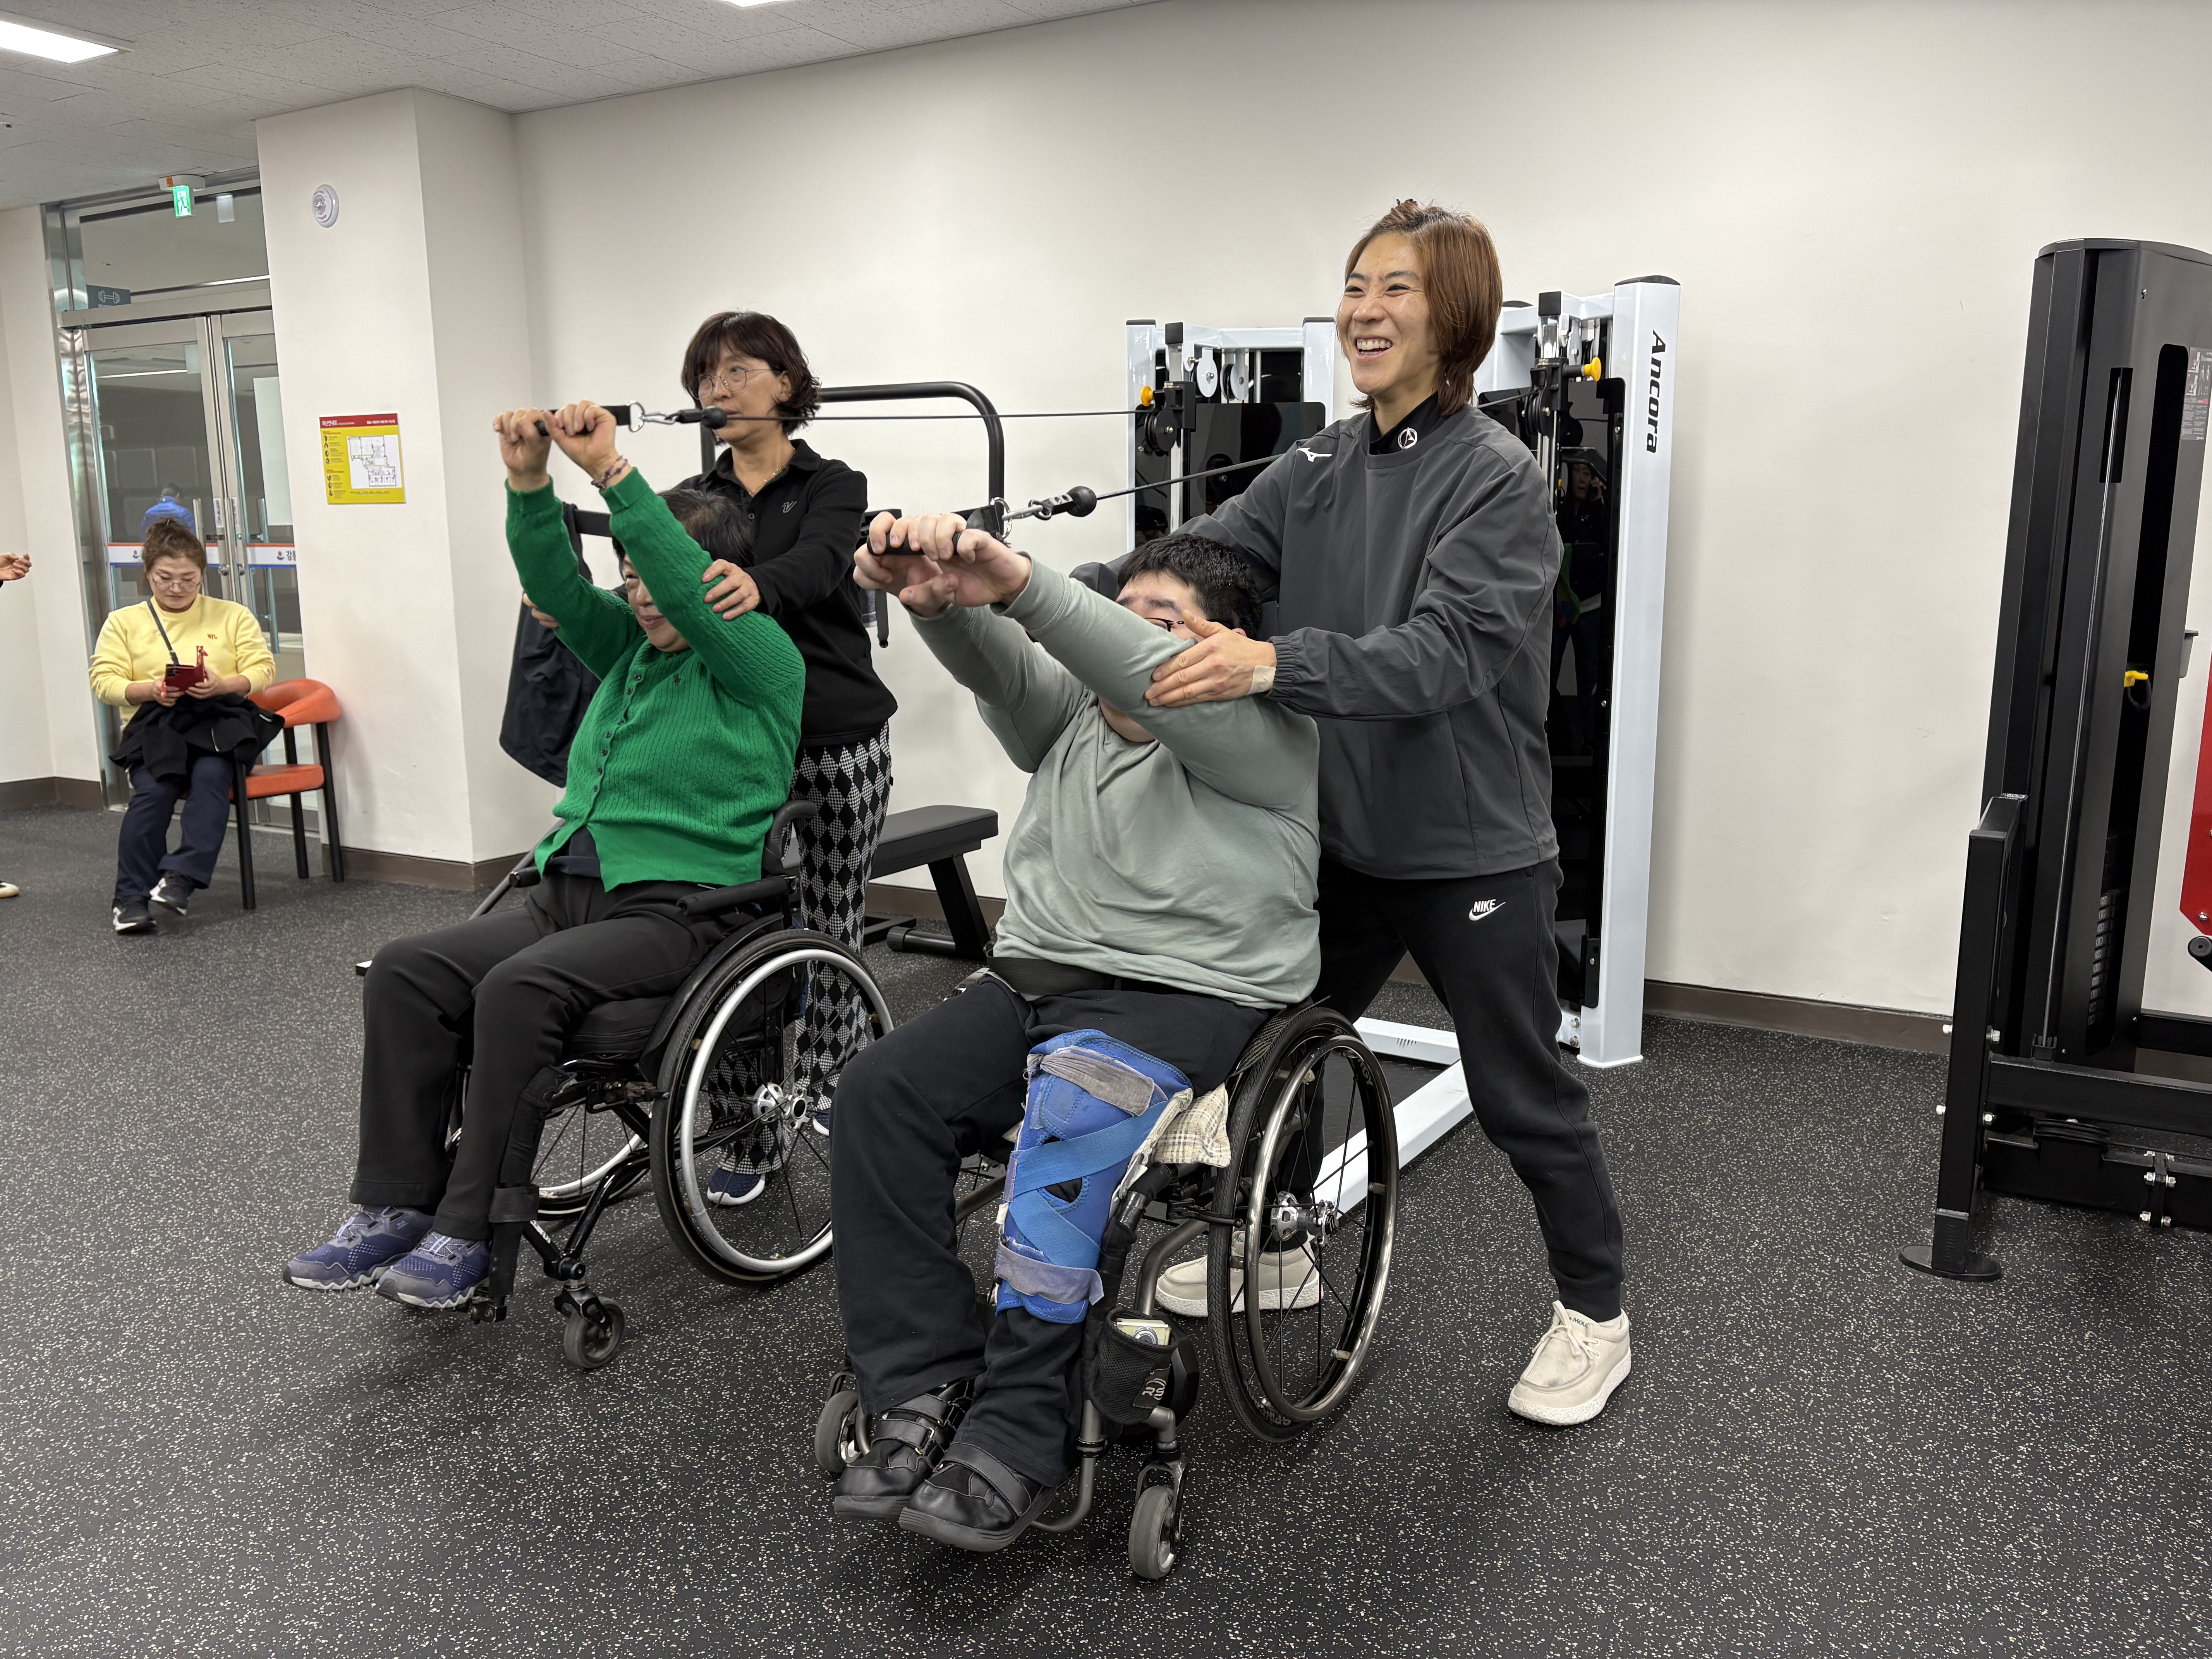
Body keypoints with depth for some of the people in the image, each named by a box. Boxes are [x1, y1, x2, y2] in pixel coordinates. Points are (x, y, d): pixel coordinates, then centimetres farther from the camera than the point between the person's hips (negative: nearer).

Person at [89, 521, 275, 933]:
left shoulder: (232, 615, 17)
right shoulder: (123, 622, 17)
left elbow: (262, 670, 6)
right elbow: (105, 680, 6)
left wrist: (222, 685, -14)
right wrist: (150, 690, -14)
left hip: (219, 718, 0)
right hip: (154, 724, 0)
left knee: (211, 774, -34)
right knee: (154, 790, -29)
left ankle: (181, 878, -34)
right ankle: (132, 898, -24)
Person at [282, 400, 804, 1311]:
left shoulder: (764, 663, -3)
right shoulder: (627, 645, 19)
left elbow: (688, 589, -20)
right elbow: (555, 583, 5)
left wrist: (611, 470, -23)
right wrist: (529, 482, -11)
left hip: (679, 909, -7)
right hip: (568, 891, 8)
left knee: (520, 988, -31)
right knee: (405, 970, -12)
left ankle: (472, 1233, -19)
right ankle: (396, 1208, -7)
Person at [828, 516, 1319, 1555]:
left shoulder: (1262, 736, 1)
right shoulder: (1070, 715, 19)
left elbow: (1158, 682, -20)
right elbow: (989, 659, -1)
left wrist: (1021, 586, -32)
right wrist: (935, 595, -24)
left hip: (1188, 994, -6)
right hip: (1035, 977, 6)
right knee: (879, 1094, -19)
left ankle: (1017, 1438, -23)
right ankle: (925, 1395, -15)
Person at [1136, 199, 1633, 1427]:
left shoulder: (1497, 477, -14)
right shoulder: (1318, 470, 5)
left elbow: (1445, 653, -28)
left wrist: (1275, 665, -44)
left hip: (1472, 848, -6)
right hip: (1340, 833, 6)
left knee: (1520, 1094, 8)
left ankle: (1594, 1313, 31)